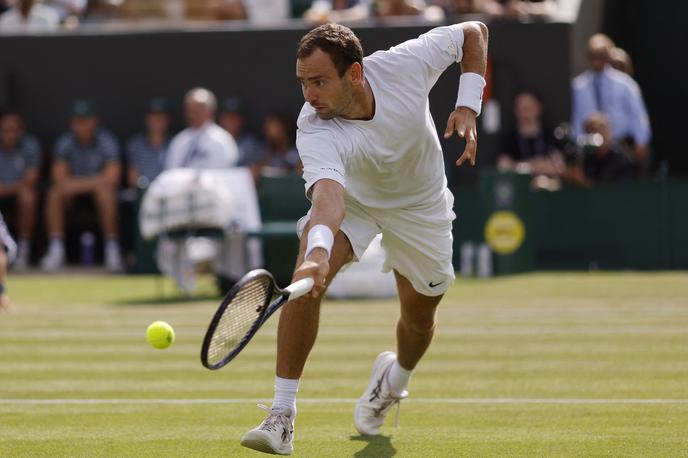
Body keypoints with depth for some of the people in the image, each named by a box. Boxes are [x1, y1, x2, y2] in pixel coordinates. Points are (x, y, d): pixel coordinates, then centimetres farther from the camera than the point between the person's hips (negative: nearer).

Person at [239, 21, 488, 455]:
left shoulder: (405, 63, -32)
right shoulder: (315, 131, -36)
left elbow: (474, 32, -15)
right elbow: (328, 195, -53)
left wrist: (468, 107, -24)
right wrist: (318, 251, -72)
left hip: (420, 204, 2)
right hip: (350, 196, -2)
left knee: (419, 316, 10)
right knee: (308, 277, -28)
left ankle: (395, 378, 48)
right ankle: (282, 416, -24)